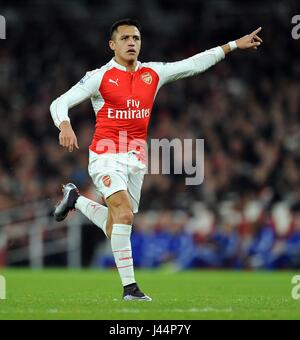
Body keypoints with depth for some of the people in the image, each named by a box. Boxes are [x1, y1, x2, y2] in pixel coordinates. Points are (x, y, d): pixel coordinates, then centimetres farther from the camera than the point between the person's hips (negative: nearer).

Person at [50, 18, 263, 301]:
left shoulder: (153, 74, 9)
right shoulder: (100, 77, -4)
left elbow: (194, 64, 14)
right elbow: (59, 103, -5)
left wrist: (234, 45, 11)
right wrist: (65, 126, -26)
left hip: (136, 159, 5)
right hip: (107, 156, -5)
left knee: (115, 228, 9)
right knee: (124, 214, -23)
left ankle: (75, 199, 36)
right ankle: (129, 287, -18)